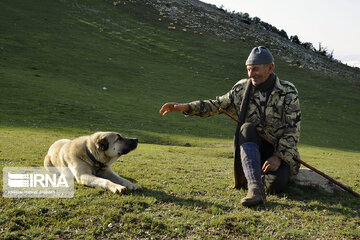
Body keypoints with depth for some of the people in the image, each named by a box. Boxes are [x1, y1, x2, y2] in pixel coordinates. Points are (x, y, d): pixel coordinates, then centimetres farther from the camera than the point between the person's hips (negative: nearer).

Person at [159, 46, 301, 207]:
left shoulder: (288, 92, -6)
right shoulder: (242, 88, 2)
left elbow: (293, 130, -9)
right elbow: (217, 105, 5)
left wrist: (278, 157, -21)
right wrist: (185, 107, -8)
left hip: (279, 151, -1)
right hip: (251, 149, 2)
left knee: (277, 185, -29)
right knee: (247, 128, -31)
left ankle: (266, 175, 10)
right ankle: (255, 187, -36)